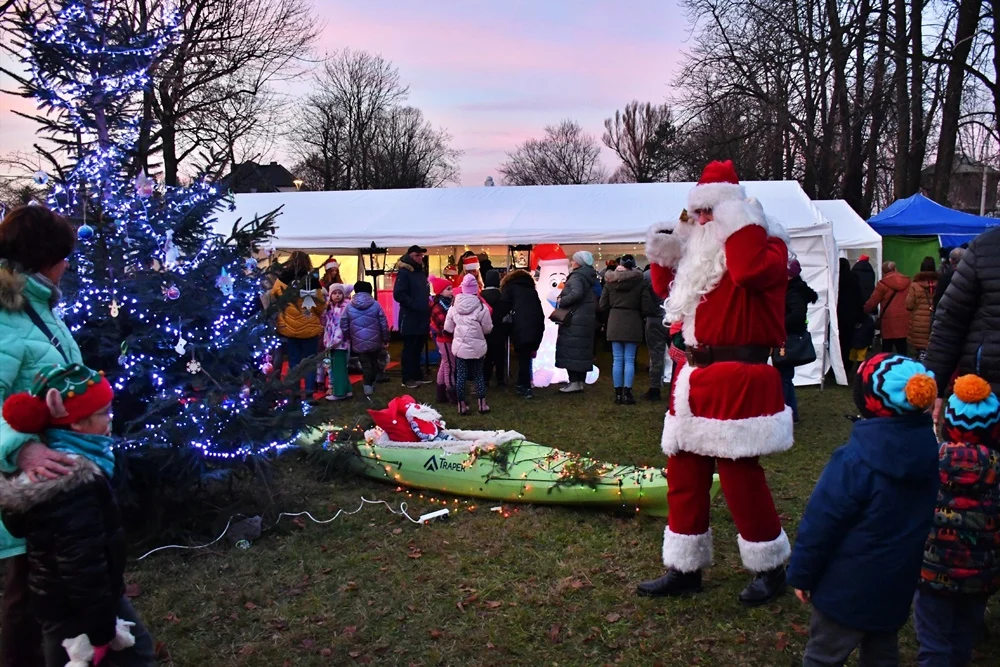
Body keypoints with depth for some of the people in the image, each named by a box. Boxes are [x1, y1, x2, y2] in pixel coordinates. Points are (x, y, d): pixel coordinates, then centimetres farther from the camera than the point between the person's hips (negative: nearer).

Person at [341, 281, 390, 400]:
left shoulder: (349, 307, -2)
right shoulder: (376, 305, -2)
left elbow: (344, 326, 2)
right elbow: (384, 324, -1)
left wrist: (348, 338, 18)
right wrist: (385, 340, 9)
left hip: (359, 343, -1)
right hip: (375, 341, 1)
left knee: (365, 365, 4)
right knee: (374, 363, 18)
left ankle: (368, 389, -5)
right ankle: (372, 385, 29)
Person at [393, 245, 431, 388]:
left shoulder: (422, 271, 14)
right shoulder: (404, 273, -11)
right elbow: (398, 294, -20)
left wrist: (427, 303, 9)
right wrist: (414, 305, -21)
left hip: (422, 317, 8)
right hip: (410, 317, -8)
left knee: (418, 349, 14)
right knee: (409, 349, -1)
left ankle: (417, 376, 22)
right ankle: (408, 379, 5)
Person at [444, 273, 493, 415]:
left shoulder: (454, 307, -3)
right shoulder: (482, 307, -12)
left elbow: (448, 328, 3)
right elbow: (487, 329, -6)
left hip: (460, 346, 2)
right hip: (477, 347, -2)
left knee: (460, 376, 8)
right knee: (478, 375, 11)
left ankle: (462, 406, 11)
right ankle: (482, 405, 15)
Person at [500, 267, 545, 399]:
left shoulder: (509, 286, 18)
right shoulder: (532, 289, 30)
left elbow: (505, 306, 1)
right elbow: (540, 310, 22)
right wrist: (540, 328, 20)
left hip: (520, 326, -4)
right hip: (535, 325, 4)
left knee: (523, 357, -2)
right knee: (526, 356, 14)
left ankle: (525, 387, -6)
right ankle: (523, 385, 20)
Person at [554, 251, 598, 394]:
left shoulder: (576, 277, -13)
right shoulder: (588, 277, 15)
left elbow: (576, 293, -31)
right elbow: (595, 299, 18)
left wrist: (561, 301, -18)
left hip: (574, 320, -9)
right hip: (587, 318, 9)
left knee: (570, 350, -6)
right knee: (582, 350, 12)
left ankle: (574, 382, -8)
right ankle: (580, 381, 16)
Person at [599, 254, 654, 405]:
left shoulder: (610, 281, 2)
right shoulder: (639, 282, -5)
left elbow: (603, 306, 4)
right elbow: (646, 307, -6)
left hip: (614, 323, 2)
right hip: (633, 323, -2)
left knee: (618, 360, 7)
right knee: (629, 360, 2)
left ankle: (618, 393, 9)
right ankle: (627, 393, 1)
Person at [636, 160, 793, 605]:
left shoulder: (766, 244, -6)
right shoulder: (701, 246, 16)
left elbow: (751, 271, -29)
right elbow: (669, 289, 23)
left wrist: (742, 224, -18)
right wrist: (664, 255, 5)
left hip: (738, 377, -8)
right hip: (697, 373, 8)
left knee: (739, 474, -3)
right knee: (684, 472, 11)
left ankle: (770, 568, 18)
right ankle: (684, 569, 23)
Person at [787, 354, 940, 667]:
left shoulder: (855, 459, -26)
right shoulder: (933, 451, -8)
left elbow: (821, 522, -20)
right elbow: (932, 517, 7)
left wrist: (801, 574, -7)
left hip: (850, 587, -6)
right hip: (900, 584, 6)